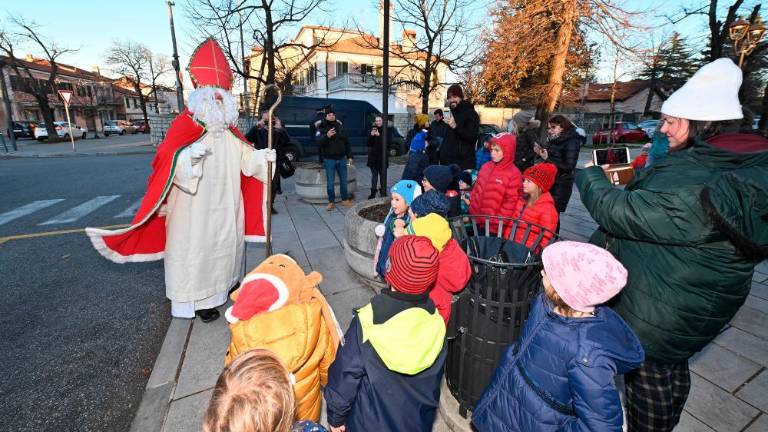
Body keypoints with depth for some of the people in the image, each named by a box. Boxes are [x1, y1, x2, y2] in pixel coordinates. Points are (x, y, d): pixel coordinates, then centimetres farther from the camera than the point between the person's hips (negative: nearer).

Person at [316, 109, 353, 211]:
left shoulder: (340, 127, 7)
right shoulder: (322, 128, -4)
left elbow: (347, 142, 11)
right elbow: (318, 142, -18)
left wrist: (349, 156, 7)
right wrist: (327, 136, -35)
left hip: (341, 158, 3)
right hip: (329, 159, -3)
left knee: (343, 181, 10)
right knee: (330, 182, 3)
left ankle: (345, 199, 24)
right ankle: (331, 202, 15)